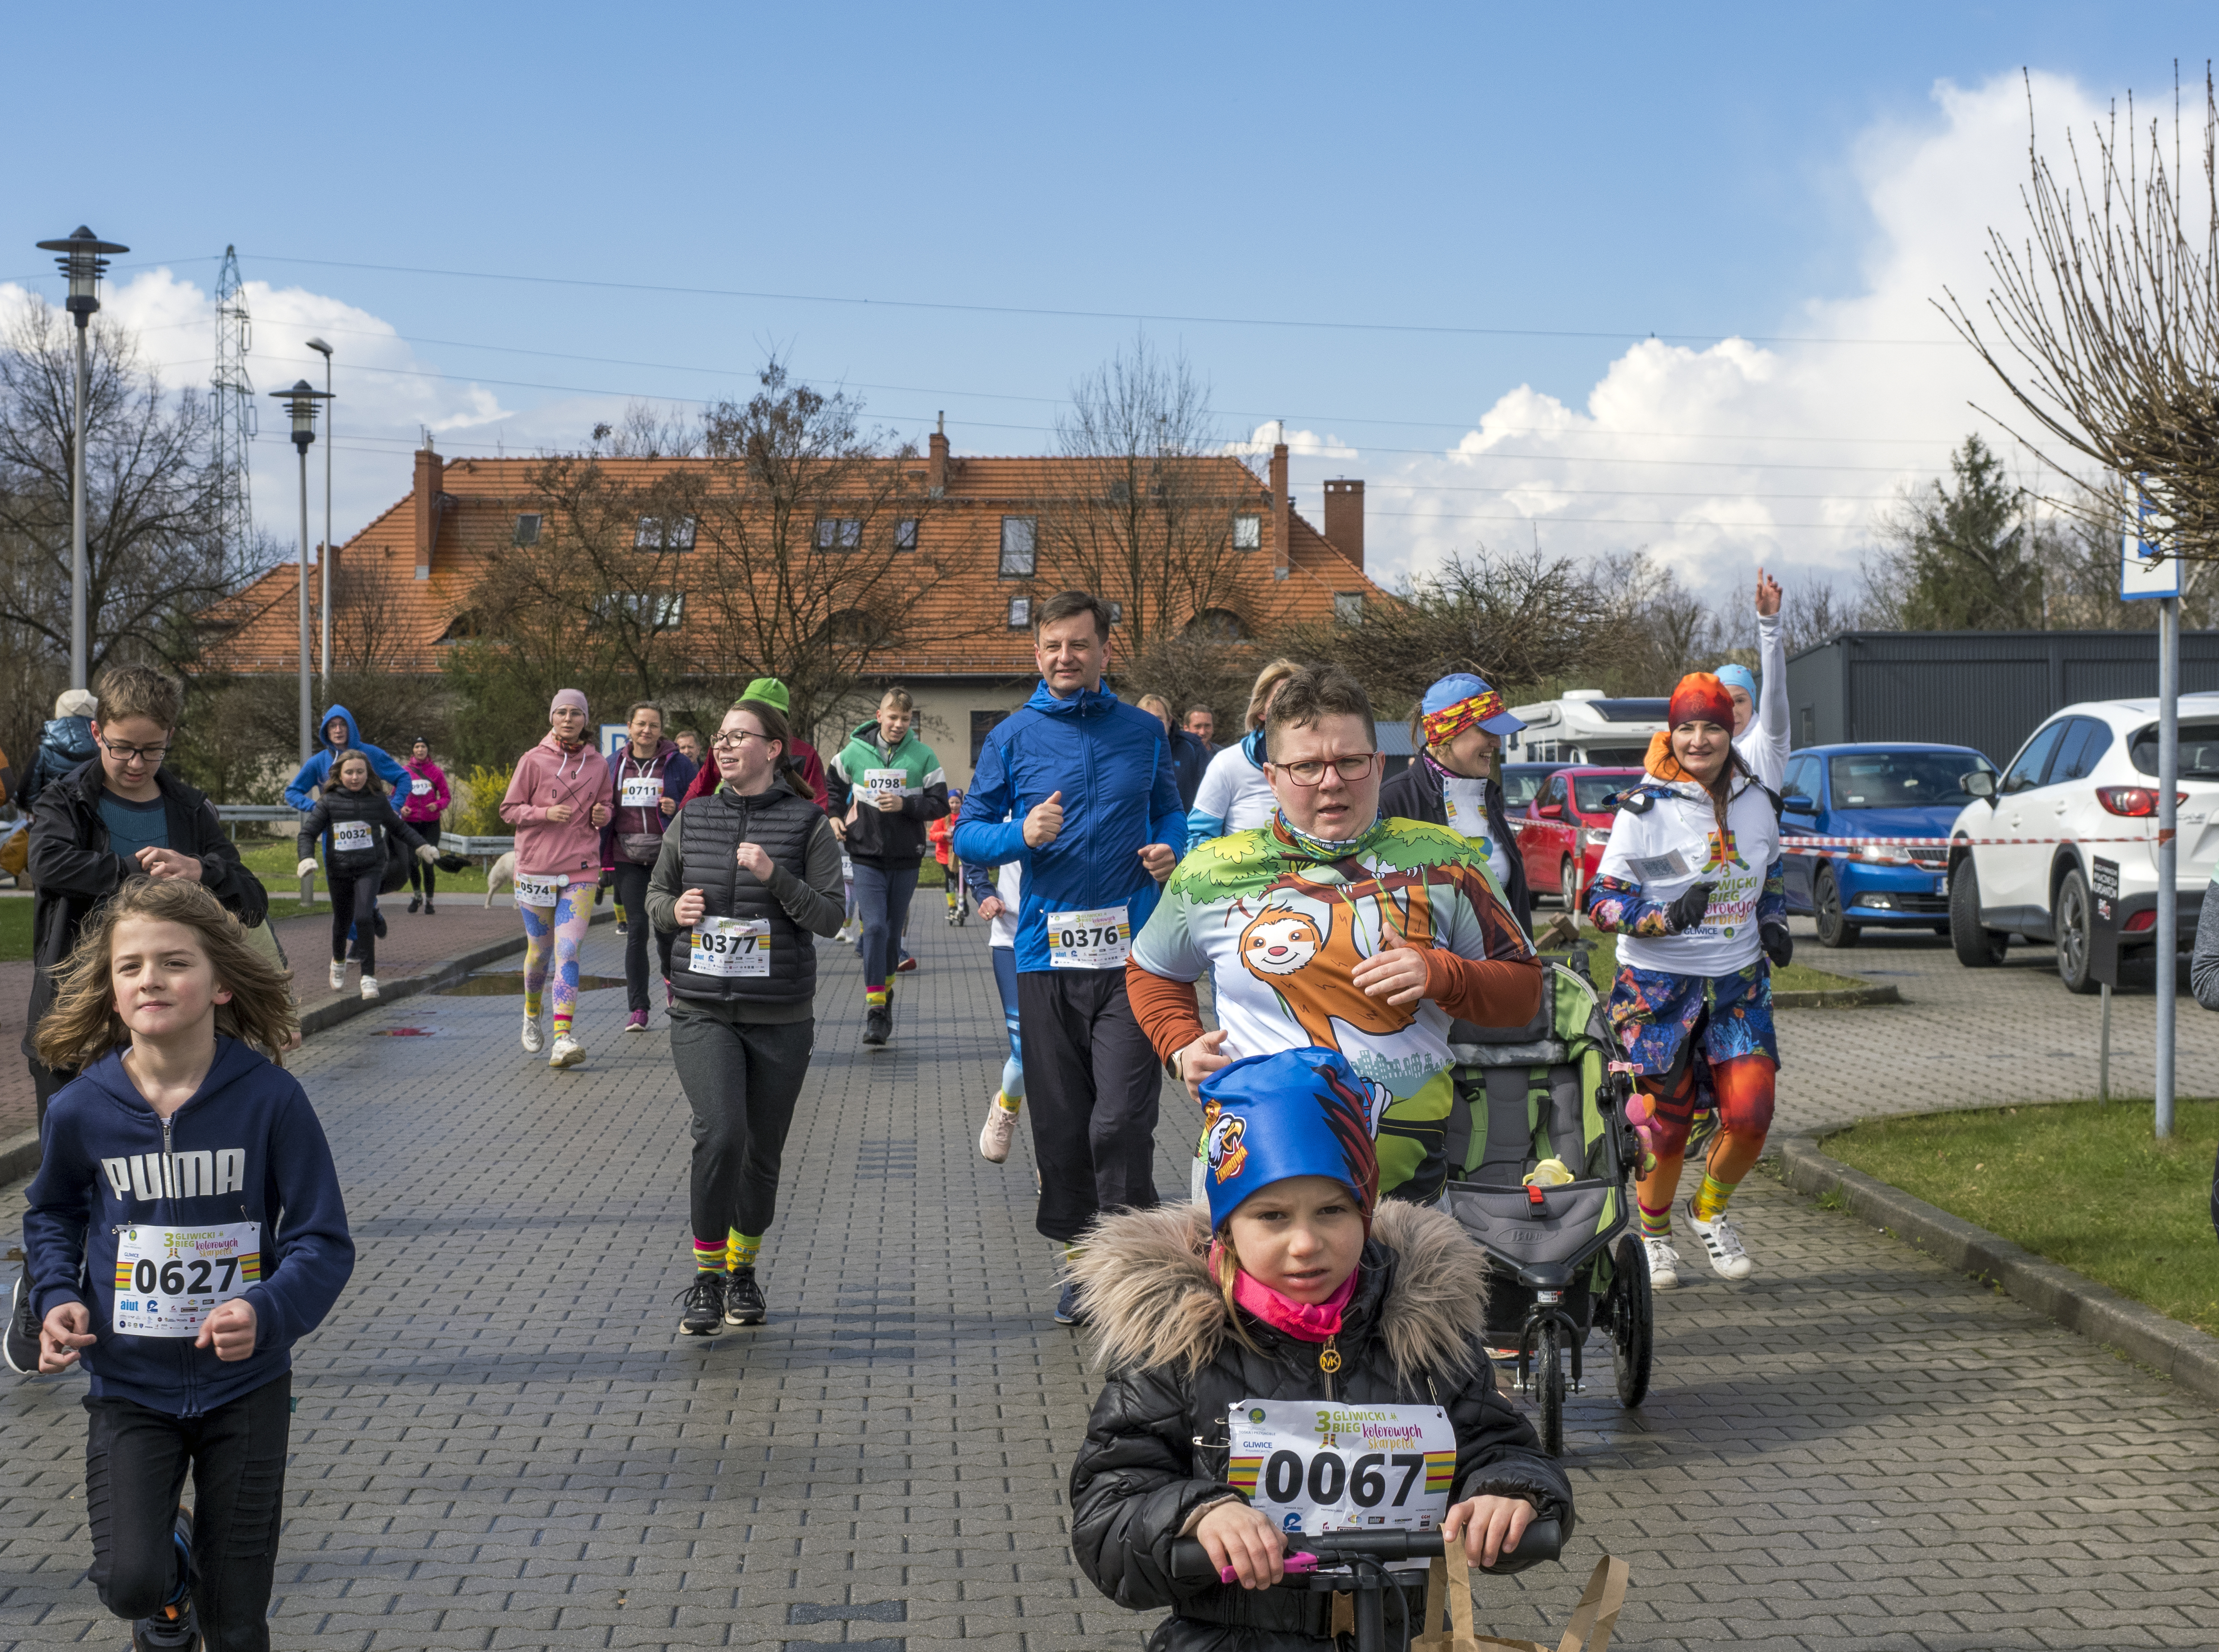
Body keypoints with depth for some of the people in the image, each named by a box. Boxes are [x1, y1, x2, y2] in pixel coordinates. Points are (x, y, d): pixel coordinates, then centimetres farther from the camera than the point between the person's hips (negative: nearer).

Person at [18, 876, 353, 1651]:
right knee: (130, 1582, -13)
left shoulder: (270, 1098, -15)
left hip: (244, 1385, -1)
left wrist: (268, 1313, -29)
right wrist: (58, 1299, -6)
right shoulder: (83, 1108, -10)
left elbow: (323, 1241, -10)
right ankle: (169, 1553, 21)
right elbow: (51, 1213, 11)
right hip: (129, 1384, 1)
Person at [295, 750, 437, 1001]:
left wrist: (421, 847, 15)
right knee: (342, 920, 12)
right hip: (339, 870, 1)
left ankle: (369, 976, -15)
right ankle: (339, 961, 44)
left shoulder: (377, 800, 1)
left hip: (370, 868, -1)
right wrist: (306, 858, -16)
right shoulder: (329, 802, -2)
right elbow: (308, 833, 0)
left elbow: (398, 827, 17)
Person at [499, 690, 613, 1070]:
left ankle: (563, 1037, -17)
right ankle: (532, 1012, 38)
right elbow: (509, 809, 2)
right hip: (536, 867, -1)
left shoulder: (598, 764, 7)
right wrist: (545, 813, -14)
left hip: (580, 870, 1)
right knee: (540, 950, 9)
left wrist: (603, 813, -3)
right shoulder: (533, 760, -1)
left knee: (568, 951, -12)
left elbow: (606, 805, 20)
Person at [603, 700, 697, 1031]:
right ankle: (637, 1009, -3)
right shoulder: (616, 763, 8)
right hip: (628, 859, 1)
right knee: (637, 928, -6)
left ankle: (671, 977, 36)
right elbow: (605, 807, 19)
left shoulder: (676, 764, -1)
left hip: (666, 856, -1)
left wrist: (677, 811, -15)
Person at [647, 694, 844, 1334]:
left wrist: (775, 877, -20)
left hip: (780, 1017, 0)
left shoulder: (807, 824, -1)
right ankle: (706, 1276, -5)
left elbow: (831, 917, -6)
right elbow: (657, 894, 18)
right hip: (702, 1012, 0)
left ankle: (743, 1271, 30)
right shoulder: (692, 818, 7)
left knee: (763, 1153, 8)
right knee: (720, 1133, -19)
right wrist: (674, 910, -5)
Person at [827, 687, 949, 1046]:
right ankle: (876, 1009, -11)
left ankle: (886, 989, 32)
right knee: (874, 926, -12)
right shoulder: (855, 752, 0)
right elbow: (833, 784, 19)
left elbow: (940, 804, -3)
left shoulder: (923, 756, -2)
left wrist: (905, 805, -18)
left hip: (906, 858, 1)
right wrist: (835, 816, 3)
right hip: (867, 857, -1)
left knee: (894, 929, 11)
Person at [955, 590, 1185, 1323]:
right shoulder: (1013, 737, 6)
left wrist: (1167, 850, 0)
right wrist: (1021, 835, -13)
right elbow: (968, 831, 7)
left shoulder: (1143, 732, 9)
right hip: (1046, 954, 1)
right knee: (1060, 1124, 7)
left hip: (1129, 953, -1)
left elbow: (1169, 810, 22)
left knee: (1121, 1121, -12)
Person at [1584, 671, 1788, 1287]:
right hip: (1660, 983, -4)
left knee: (1751, 1115, -6)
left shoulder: (1754, 801, 6)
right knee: (1665, 1121, 1)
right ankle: (1654, 1234, 25)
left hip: (1738, 982, 4)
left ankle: (1710, 1210, 22)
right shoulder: (1644, 809, -11)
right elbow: (1604, 902, -14)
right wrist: (1671, 918, -29)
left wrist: (1773, 925, 6)